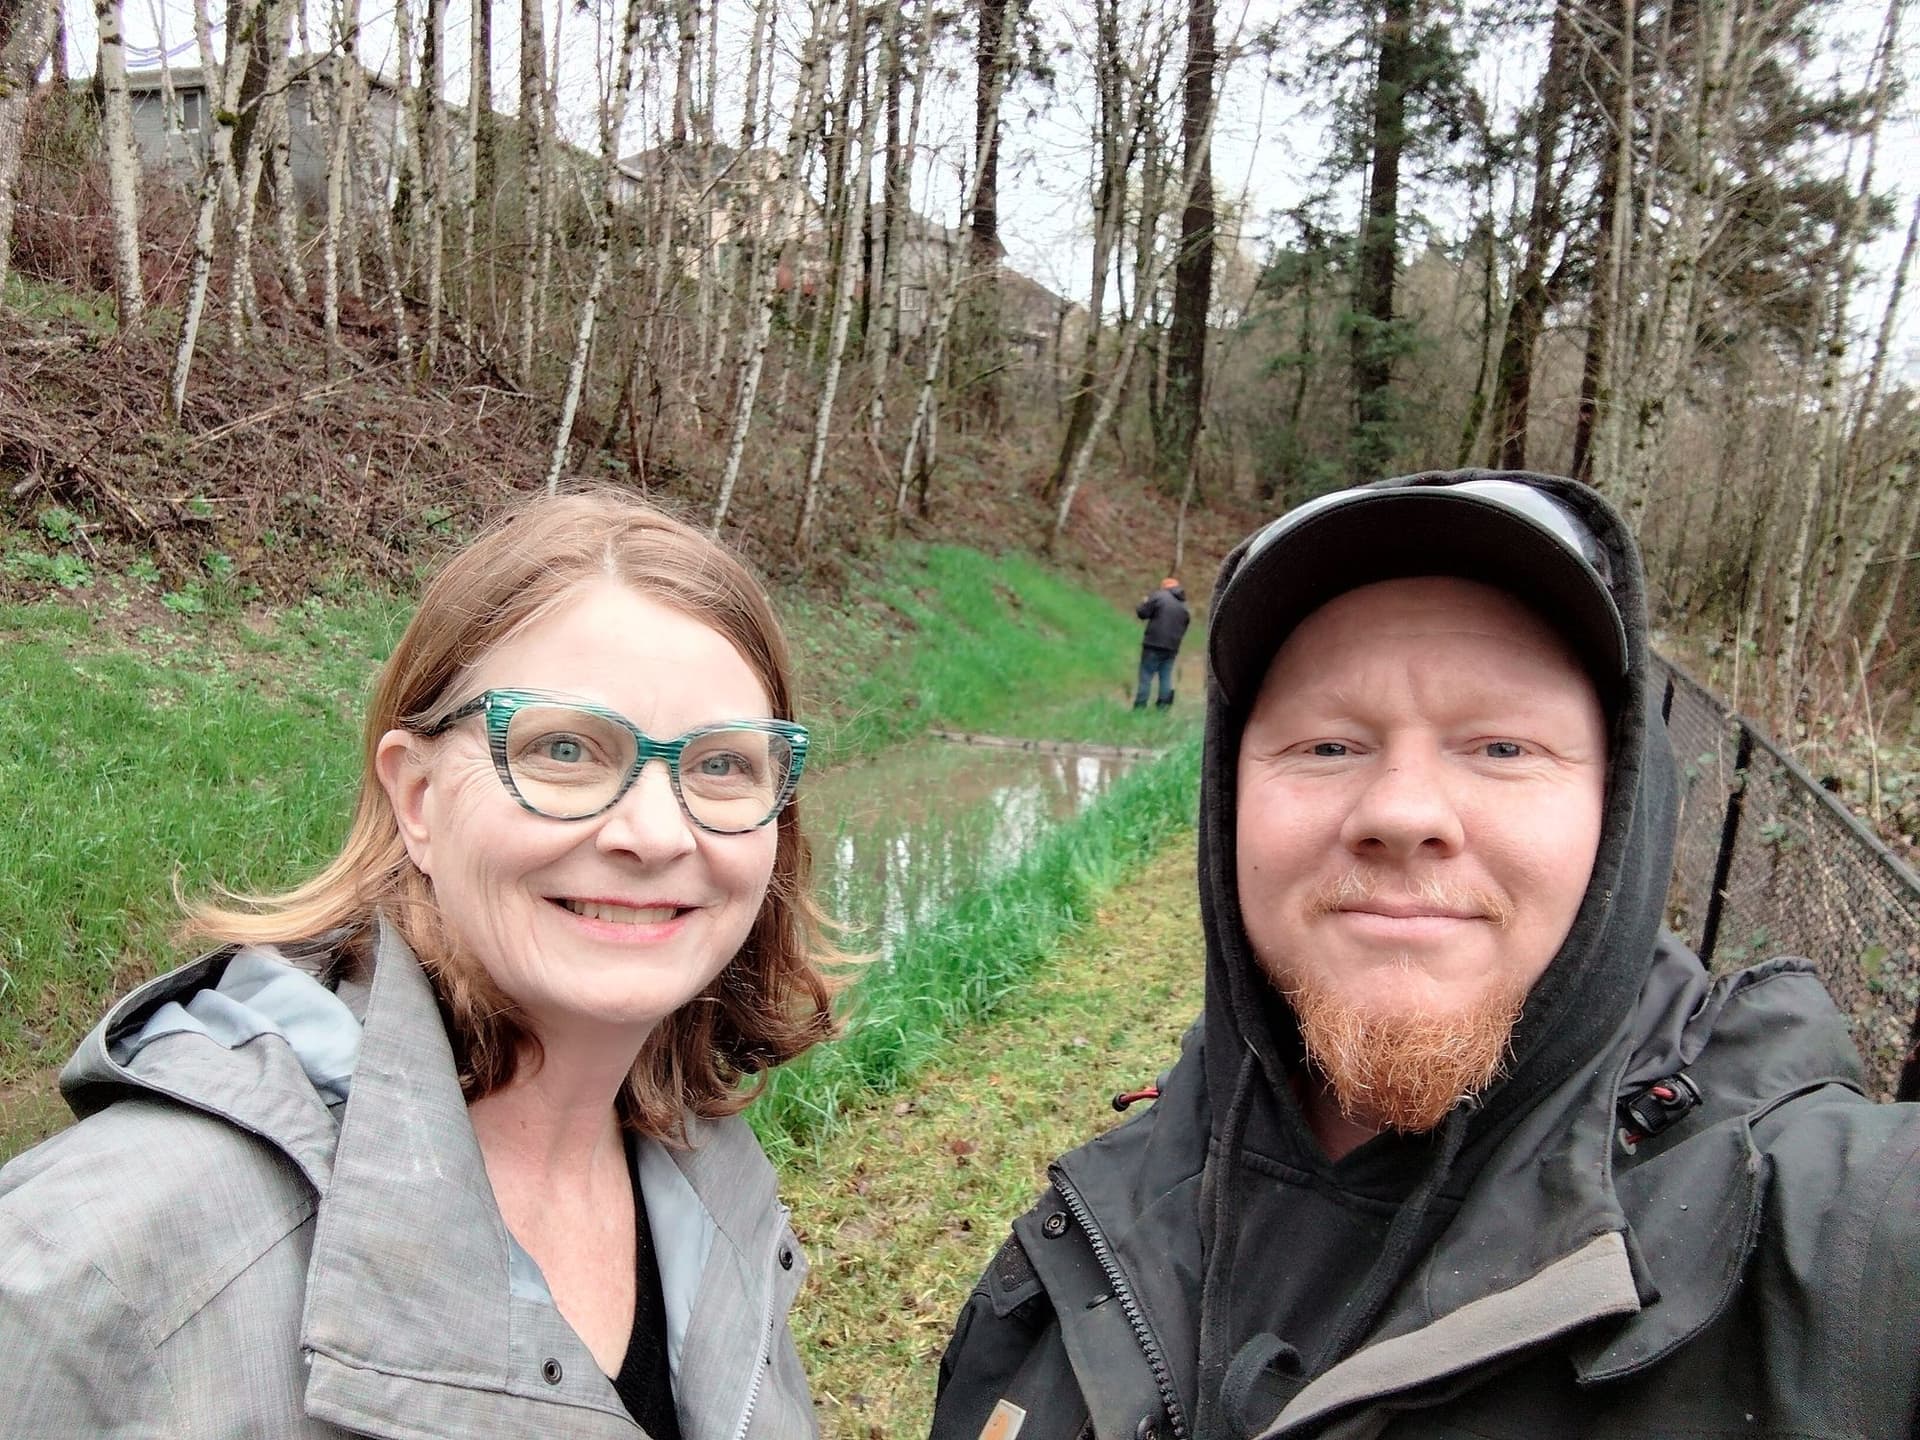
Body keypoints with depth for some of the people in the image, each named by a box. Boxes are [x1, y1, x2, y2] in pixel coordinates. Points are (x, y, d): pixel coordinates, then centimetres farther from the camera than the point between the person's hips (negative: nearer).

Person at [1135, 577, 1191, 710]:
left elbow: (1142, 613, -6)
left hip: (1154, 645, -5)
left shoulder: (1159, 596, -4)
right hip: (1172, 648, 5)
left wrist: (1144, 603, 14)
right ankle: (1163, 708, 8)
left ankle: (1139, 708, -6)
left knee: (1145, 678, -3)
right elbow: (1183, 629, 18)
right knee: (1166, 679, 9)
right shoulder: (1185, 607, 16)